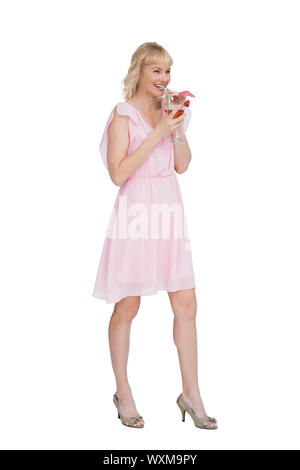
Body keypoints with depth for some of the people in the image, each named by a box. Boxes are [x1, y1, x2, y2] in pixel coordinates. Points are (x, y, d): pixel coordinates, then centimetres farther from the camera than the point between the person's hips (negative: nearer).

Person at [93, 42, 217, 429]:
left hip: (169, 213, 6)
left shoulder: (166, 111, 14)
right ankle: (123, 393, 21)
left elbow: (182, 165, 7)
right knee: (127, 307, 4)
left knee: (186, 305, 4)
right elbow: (118, 173, -13)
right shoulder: (123, 114, -4)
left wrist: (179, 121, -2)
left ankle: (191, 394, 15)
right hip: (136, 213, -6)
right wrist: (157, 133, -15)